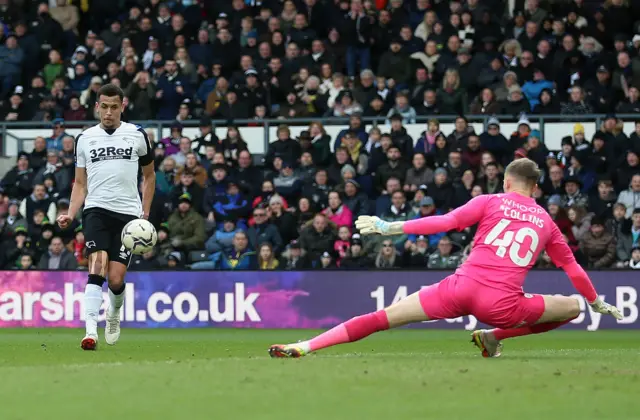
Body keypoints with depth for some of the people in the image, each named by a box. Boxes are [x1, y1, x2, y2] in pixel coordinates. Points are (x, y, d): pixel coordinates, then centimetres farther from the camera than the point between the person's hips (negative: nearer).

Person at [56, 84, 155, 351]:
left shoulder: (137, 135, 6)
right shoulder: (85, 139, 9)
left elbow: (149, 175, 17)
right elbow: (80, 183, 13)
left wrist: (145, 213, 8)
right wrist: (70, 214, -2)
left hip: (128, 213, 0)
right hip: (96, 210, 0)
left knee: (116, 279, -5)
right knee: (97, 267, -21)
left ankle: (114, 315, 29)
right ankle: (91, 331, -27)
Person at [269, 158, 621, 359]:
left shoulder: (490, 202, 10)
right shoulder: (546, 223, 17)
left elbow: (446, 221, -4)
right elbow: (573, 269, 27)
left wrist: (391, 227, -4)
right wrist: (598, 304, 43)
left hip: (462, 287, 0)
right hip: (502, 305, 0)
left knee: (381, 317, 7)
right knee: (573, 307, 20)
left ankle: (304, 347, -3)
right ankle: (493, 337, 16)